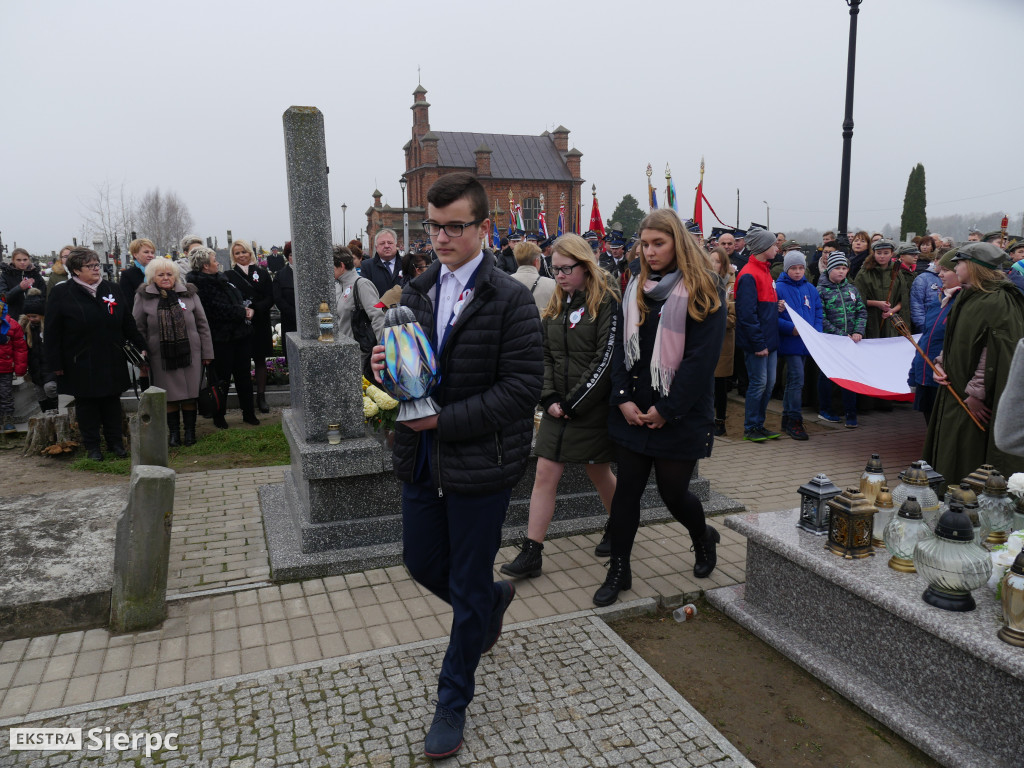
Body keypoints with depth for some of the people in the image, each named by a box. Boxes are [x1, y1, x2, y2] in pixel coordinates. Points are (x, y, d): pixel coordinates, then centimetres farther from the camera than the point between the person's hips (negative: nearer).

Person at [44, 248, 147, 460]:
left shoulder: (112, 289, 6)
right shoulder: (61, 293, -5)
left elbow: (128, 323, 12)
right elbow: (52, 332, -5)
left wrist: (141, 346, 8)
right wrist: (55, 363, -7)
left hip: (111, 361, 3)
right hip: (80, 363, -3)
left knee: (112, 401, 10)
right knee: (86, 403, 7)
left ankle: (115, 442, 20)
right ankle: (92, 446, 18)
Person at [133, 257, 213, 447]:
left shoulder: (189, 293, 5)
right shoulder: (144, 297, 2)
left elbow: (202, 324, 7)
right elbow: (138, 328, 6)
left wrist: (207, 352, 5)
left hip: (189, 352, 1)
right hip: (161, 355, 0)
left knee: (189, 394, 5)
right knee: (170, 396, 6)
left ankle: (190, 432, 18)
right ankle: (173, 433, 18)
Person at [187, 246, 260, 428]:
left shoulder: (221, 278, 14)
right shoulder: (200, 285, -13)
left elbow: (239, 299, 20)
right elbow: (220, 310, -21)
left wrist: (248, 309, 0)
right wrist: (243, 313, -12)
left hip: (239, 335, 8)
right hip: (221, 339, -8)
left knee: (244, 375, 11)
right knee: (222, 378, 2)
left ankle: (249, 413, 21)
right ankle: (219, 417, 17)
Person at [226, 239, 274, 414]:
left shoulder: (262, 273, 7)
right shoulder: (229, 276, 5)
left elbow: (270, 299, 1)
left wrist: (255, 309, -15)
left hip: (259, 324, 1)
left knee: (260, 360, 5)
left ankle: (261, 396, 11)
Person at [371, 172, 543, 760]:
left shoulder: (511, 300, -13)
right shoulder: (417, 293, 7)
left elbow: (523, 386, -18)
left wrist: (444, 421, -21)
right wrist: (387, 365, -10)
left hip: (480, 466, -6)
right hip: (422, 461, 6)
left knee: (468, 588, 9)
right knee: (423, 563, 19)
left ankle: (453, 703, 30)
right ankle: (494, 600, 51)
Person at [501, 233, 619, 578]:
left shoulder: (607, 301, -11)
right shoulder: (555, 304, 9)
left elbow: (606, 359, -17)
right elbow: (545, 356, 8)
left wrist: (573, 403, -16)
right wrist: (549, 399, -6)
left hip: (593, 407, -5)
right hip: (558, 408, 5)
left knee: (599, 474, 13)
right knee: (545, 475, 1)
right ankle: (531, 553, 8)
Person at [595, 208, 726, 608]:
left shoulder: (704, 291, -8)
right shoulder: (635, 288, 8)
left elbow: (701, 358, -14)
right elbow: (622, 346, 7)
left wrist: (666, 409, -15)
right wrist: (623, 398, -6)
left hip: (680, 418, -4)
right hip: (632, 414, 4)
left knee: (673, 492, 7)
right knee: (627, 489, 6)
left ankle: (703, 538, 40)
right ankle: (619, 571, 20)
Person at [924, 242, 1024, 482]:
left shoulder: (997, 303, -18)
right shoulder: (967, 296, 11)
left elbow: (994, 354, -22)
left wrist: (976, 392, -21)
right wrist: (941, 364, 3)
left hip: (976, 401, -9)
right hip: (955, 387, 9)